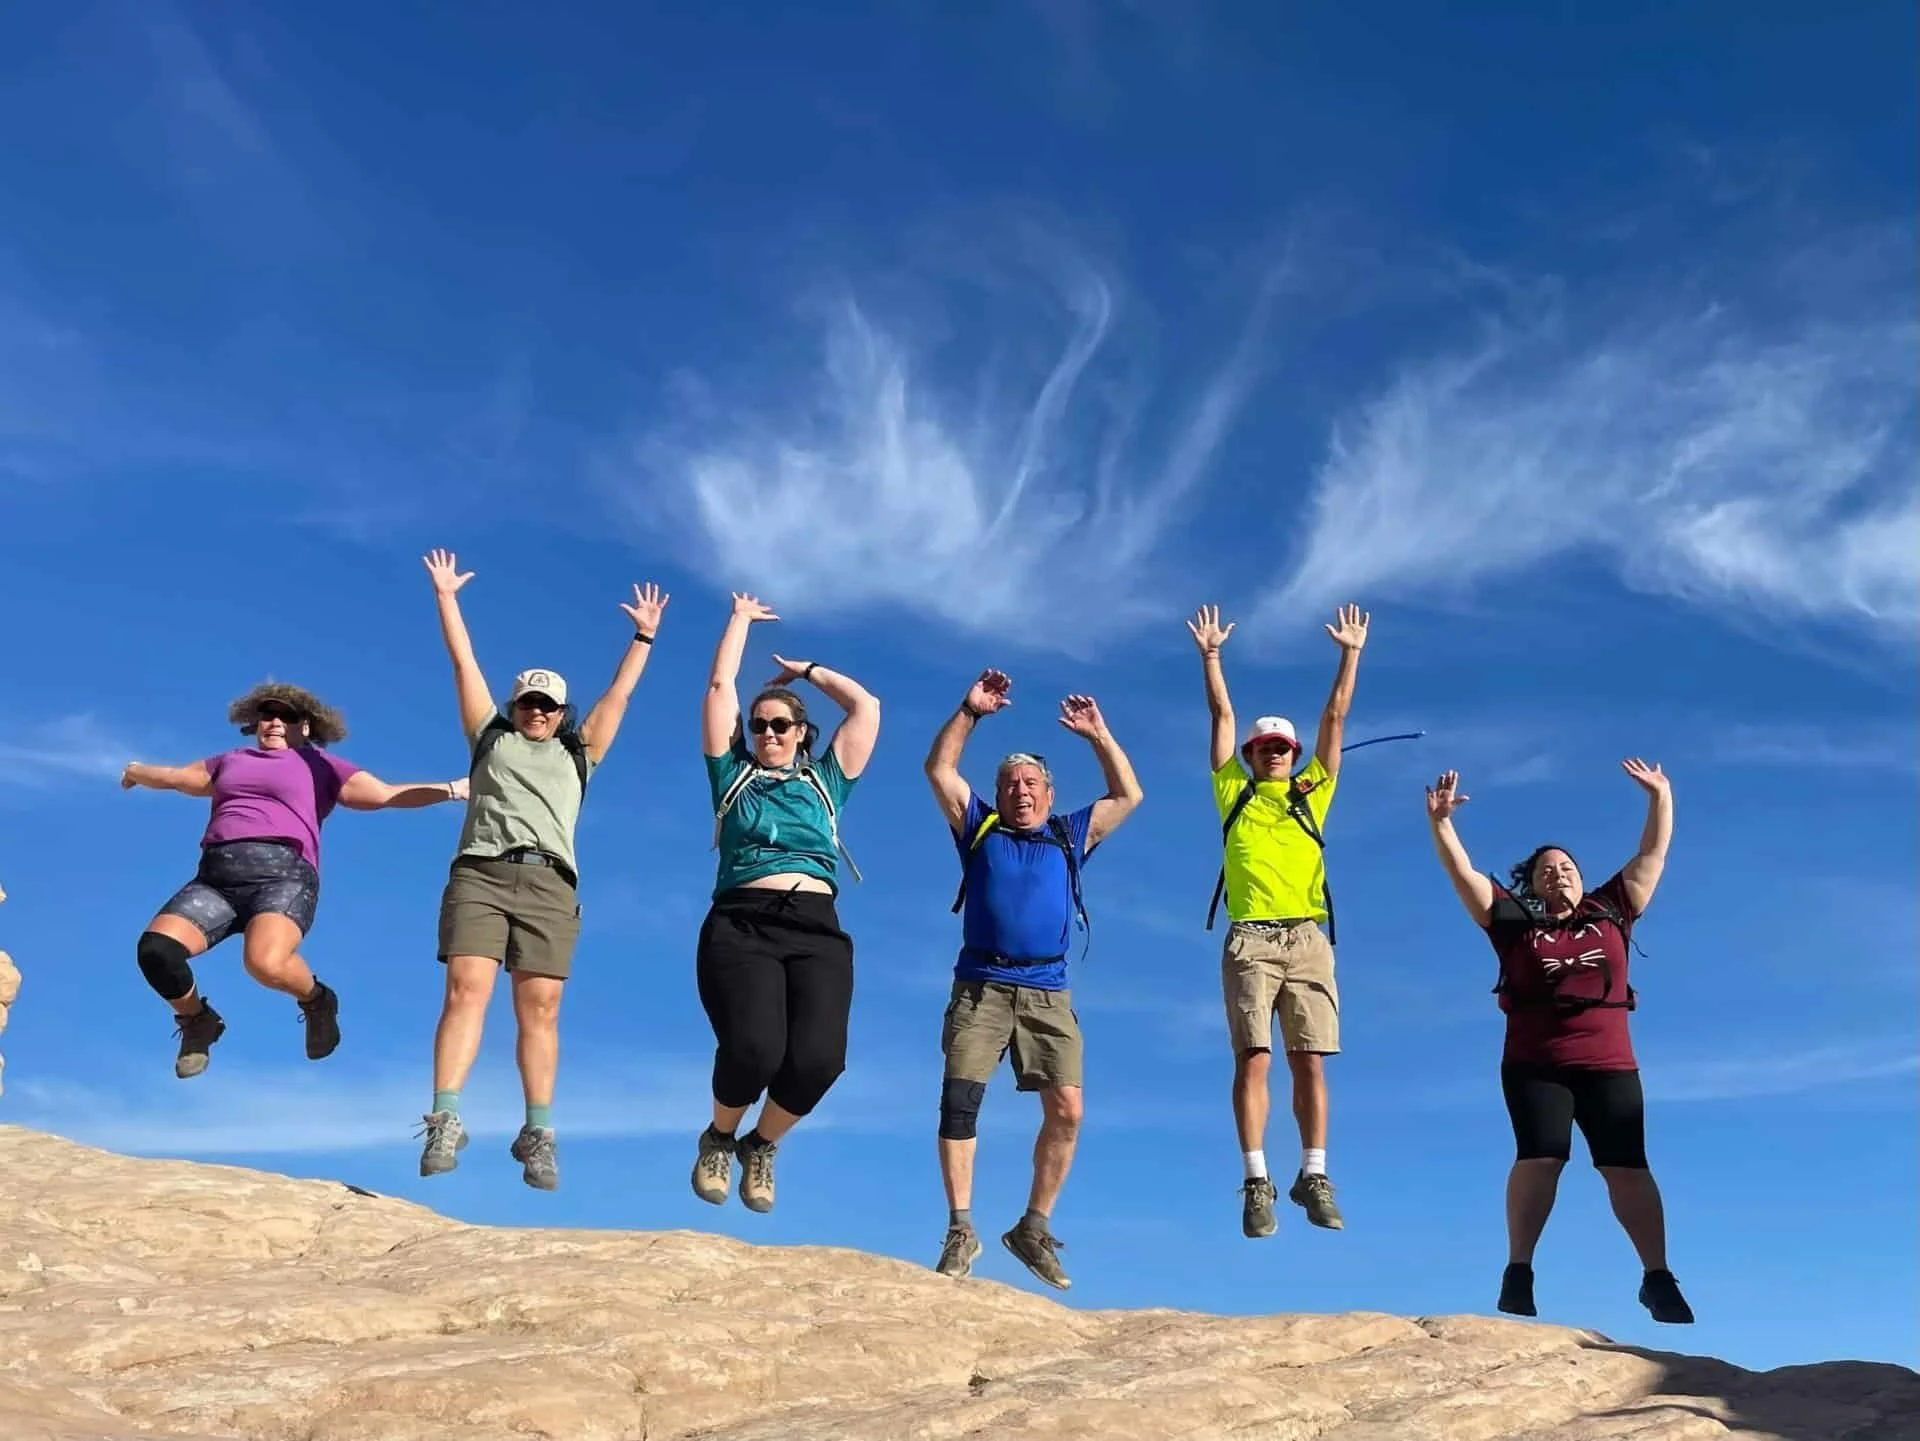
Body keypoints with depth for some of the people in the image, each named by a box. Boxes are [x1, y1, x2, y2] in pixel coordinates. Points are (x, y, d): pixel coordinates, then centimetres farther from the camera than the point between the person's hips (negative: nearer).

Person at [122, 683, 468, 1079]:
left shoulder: (320, 765, 19)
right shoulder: (231, 761, 32)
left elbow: (387, 795, 11)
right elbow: (174, 776, 49)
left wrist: (452, 789, 3)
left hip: (284, 877, -5)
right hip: (216, 880, 5)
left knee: (265, 962, -35)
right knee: (155, 949, -21)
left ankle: (316, 1001, 0)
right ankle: (198, 1022, 10)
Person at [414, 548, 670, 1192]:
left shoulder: (578, 753, 26)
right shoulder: (491, 737, 25)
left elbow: (620, 692, 29)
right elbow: (464, 663, 26)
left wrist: (643, 636, 30)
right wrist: (446, 596, 28)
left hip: (548, 882, 1)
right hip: (480, 873, -1)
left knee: (539, 1008, -5)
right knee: (465, 992, -15)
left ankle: (539, 1133, -7)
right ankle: (444, 1121, -20)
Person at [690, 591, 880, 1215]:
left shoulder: (825, 781, 22)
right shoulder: (734, 777, 19)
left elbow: (867, 706, 22)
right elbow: (719, 686, 19)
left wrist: (808, 670, 32)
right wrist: (741, 619, 30)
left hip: (817, 932, 2)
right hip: (741, 927, -2)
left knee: (818, 1058, -22)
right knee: (753, 1047, -27)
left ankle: (762, 1145, 11)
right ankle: (719, 1138, 9)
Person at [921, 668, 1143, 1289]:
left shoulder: (1070, 837, 19)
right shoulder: (978, 828, 16)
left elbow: (1129, 797, 18)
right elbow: (938, 770, 10)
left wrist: (1098, 735, 14)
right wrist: (971, 711, 3)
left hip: (1047, 994, 1)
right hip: (981, 987, -1)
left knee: (1066, 1110, -10)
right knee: (959, 1101, -12)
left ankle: (1034, 1228, 3)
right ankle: (960, 1231, -5)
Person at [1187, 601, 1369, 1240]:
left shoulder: (1311, 794, 18)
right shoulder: (1234, 794, 15)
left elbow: (1335, 718, 16)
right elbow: (1222, 716, 12)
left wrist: (1350, 653, 15)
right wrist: (1210, 655, 10)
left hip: (1307, 940, 2)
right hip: (1250, 941, -1)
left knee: (1310, 1063, -1)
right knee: (1252, 1060, -7)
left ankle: (1313, 1176, 4)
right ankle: (1257, 1181, -6)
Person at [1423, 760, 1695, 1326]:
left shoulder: (1610, 912, 14)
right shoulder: (1514, 921, 9)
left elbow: (1653, 854, 16)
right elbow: (1462, 872, 4)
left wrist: (1660, 796, 12)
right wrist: (1440, 821, -6)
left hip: (1610, 1066, 2)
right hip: (1534, 1066, -1)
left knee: (1628, 1167, -3)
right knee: (1539, 1158, -14)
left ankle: (1658, 1278, 0)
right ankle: (1518, 1272, -14)